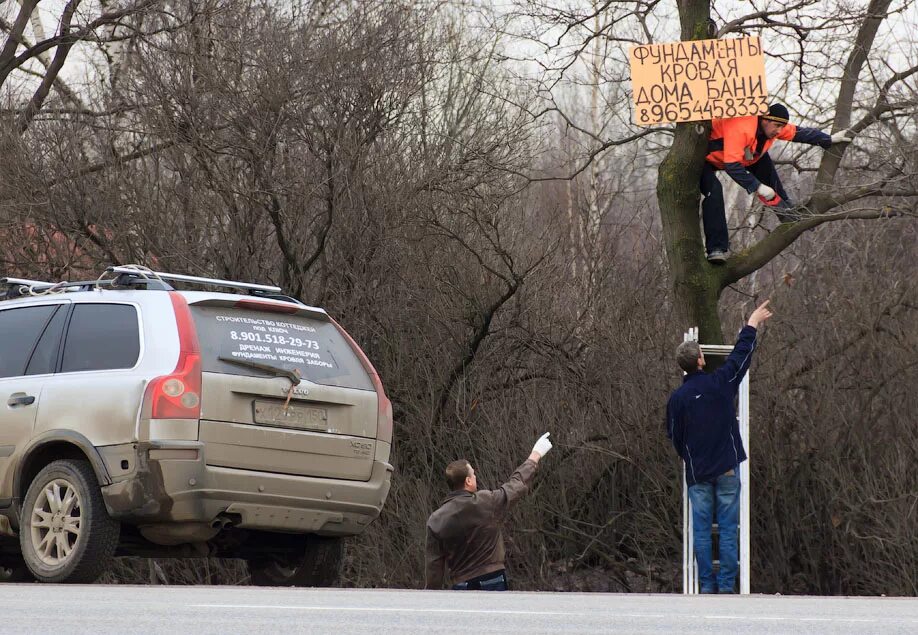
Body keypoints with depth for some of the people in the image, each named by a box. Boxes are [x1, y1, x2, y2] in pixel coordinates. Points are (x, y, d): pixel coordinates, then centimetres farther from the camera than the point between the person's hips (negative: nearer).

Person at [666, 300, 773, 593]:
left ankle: (707, 585, 3)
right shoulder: (720, 383, -5)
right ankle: (726, 586, -1)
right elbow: (741, 355, 10)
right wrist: (752, 325, 25)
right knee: (728, 529, 2)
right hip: (727, 469, 0)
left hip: (698, 472, 0)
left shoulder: (677, 398, -4)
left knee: (701, 530, 5)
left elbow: (674, 436, 6)